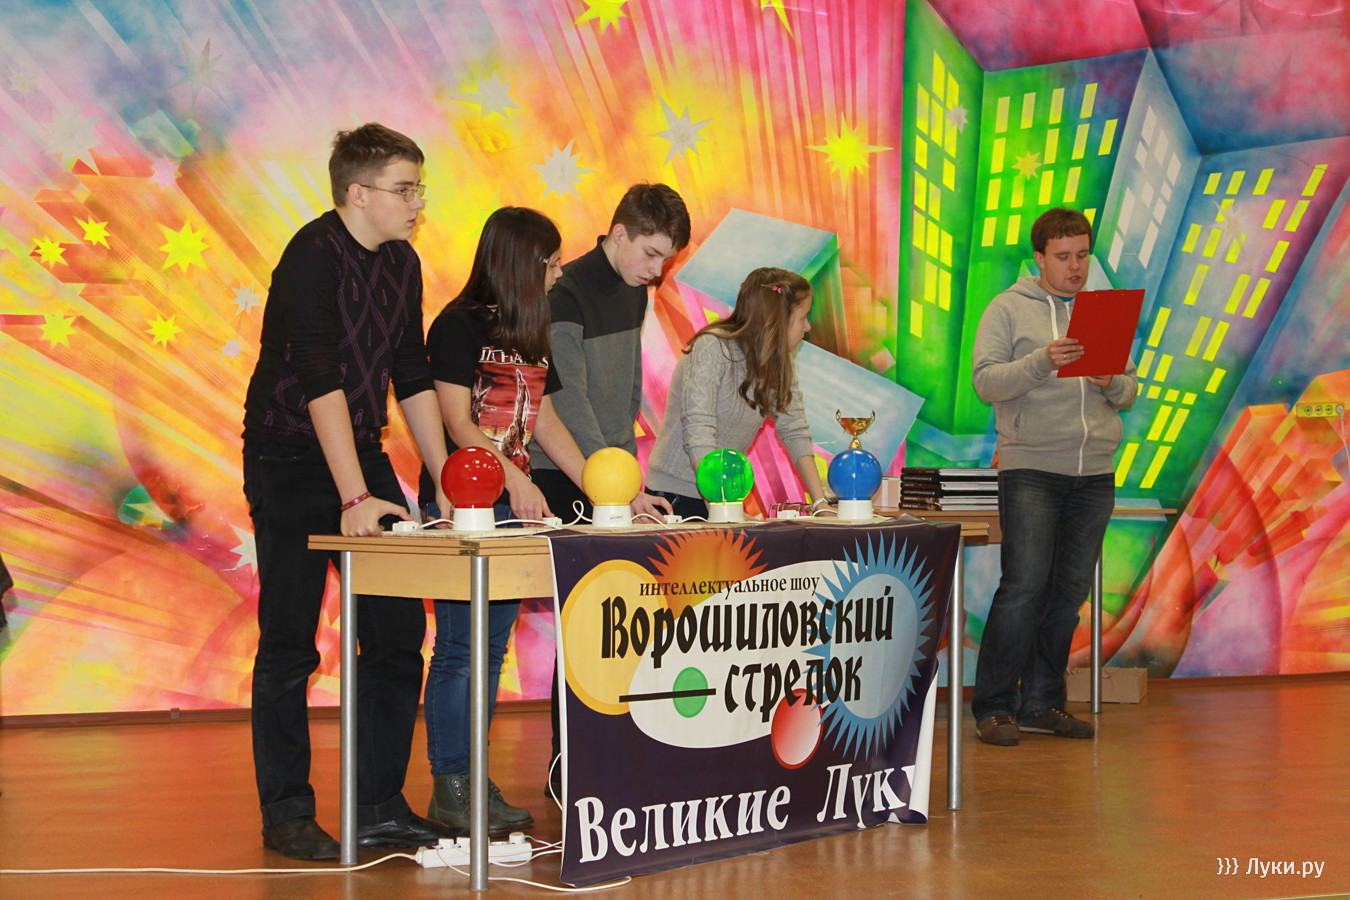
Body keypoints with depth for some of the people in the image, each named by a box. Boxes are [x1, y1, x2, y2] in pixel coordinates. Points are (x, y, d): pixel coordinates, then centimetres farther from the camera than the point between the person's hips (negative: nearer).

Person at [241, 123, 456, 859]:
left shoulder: (401, 263, 6)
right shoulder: (314, 255, -17)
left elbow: (412, 378, 12)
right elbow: (322, 381, -24)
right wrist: (353, 499, -28)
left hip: (360, 452, 7)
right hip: (289, 463, -7)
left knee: (399, 633, 3)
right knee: (289, 646, -2)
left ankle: (381, 808, 12)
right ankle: (286, 815, 10)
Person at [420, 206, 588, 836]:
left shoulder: (529, 335, 16)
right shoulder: (460, 326, -7)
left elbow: (544, 419, 19)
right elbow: (458, 423, -14)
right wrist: (515, 481, -26)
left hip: (514, 503, 8)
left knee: (492, 646, 8)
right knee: (459, 647, -5)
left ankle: (474, 779, 13)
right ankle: (449, 786, 1)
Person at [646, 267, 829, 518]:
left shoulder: (779, 361, 4)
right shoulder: (712, 348, -17)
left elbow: (794, 431, -1)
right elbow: (698, 432, -26)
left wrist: (820, 502, -12)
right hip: (677, 496, -6)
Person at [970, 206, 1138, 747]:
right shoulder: (1009, 309, 3)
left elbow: (1130, 393, 14)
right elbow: (986, 382, -7)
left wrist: (1113, 382, -8)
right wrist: (1042, 362, -21)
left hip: (1095, 473, 5)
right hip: (1031, 468, -5)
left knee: (1070, 590, 5)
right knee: (1025, 587, -10)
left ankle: (1042, 703, 14)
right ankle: (994, 706, -2)